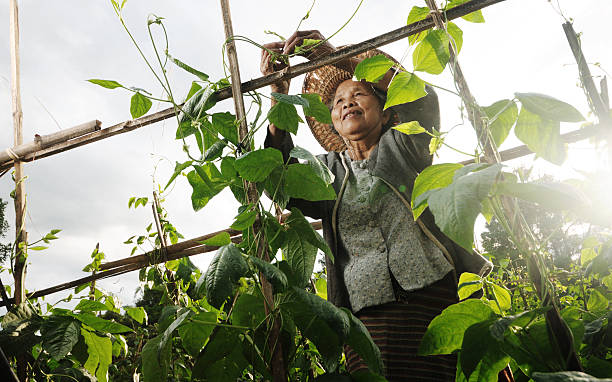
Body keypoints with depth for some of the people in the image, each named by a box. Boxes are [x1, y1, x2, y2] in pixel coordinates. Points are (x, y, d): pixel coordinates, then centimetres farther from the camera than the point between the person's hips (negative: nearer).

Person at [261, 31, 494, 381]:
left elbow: (421, 98, -3)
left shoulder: (402, 146, 17)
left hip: (439, 292, -1)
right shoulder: (329, 169, 21)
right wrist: (279, 92, -3)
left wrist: (333, 53, -4)